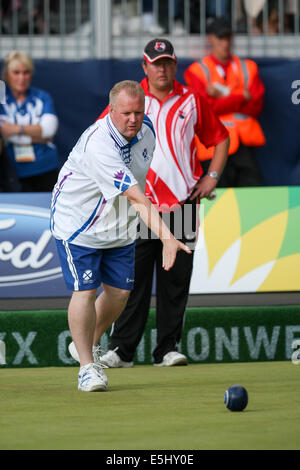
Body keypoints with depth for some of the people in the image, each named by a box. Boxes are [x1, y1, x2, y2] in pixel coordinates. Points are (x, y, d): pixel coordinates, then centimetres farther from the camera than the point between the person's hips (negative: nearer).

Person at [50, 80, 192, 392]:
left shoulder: (145, 131, -8)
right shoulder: (98, 144, -34)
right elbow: (137, 198, -41)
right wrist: (167, 238, -46)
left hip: (120, 226, 7)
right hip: (79, 223, -7)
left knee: (119, 291, 8)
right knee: (85, 291, -12)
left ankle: (88, 344, 32)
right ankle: (87, 365, 2)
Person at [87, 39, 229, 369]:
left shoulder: (191, 101, 8)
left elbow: (220, 138, 18)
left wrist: (212, 177, 7)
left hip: (182, 202, 2)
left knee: (176, 282, 3)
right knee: (134, 278, -5)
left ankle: (168, 348, 8)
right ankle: (121, 350, -2)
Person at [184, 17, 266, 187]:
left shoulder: (248, 68, 15)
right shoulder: (197, 71, 5)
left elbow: (256, 106, 2)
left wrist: (224, 98, -8)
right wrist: (242, 98, -7)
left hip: (245, 141, 3)